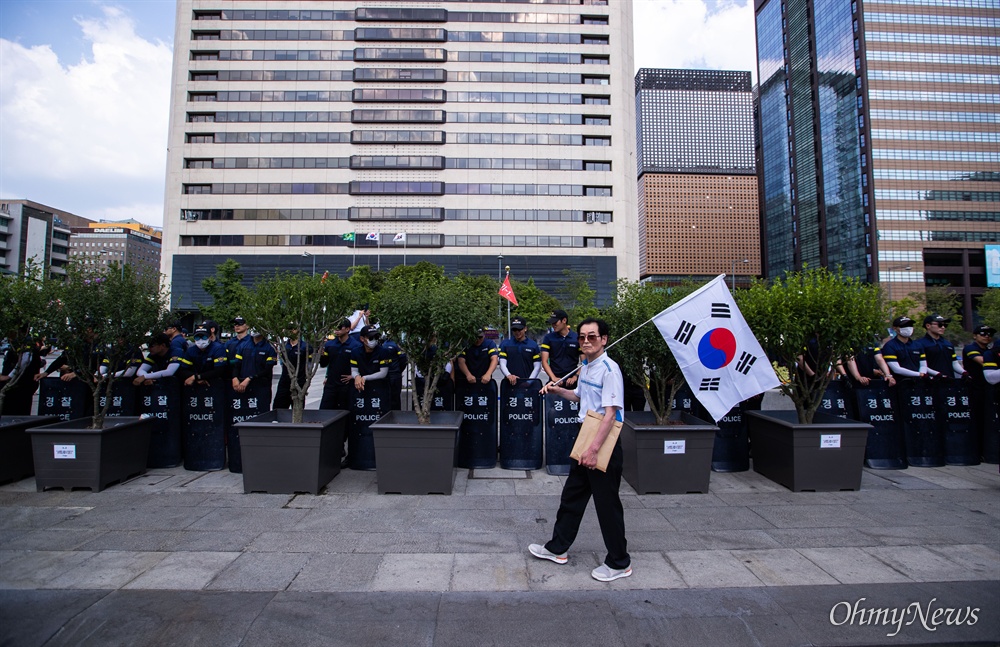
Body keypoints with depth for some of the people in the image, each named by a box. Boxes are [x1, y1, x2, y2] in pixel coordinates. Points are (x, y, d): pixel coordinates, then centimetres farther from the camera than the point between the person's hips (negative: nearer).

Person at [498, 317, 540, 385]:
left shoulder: (533, 345, 7)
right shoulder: (505, 344, 8)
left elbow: (537, 366, 4)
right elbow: (502, 364, 2)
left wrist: (529, 381, -8)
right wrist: (508, 375, -17)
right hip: (510, 383, 0)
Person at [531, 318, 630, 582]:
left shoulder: (609, 369, -18)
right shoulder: (586, 366, 8)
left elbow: (610, 413, -24)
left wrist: (594, 449, -29)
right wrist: (558, 390, 9)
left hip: (604, 442, -9)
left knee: (607, 504, 5)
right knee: (572, 495, 19)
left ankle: (619, 563, 24)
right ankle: (558, 548, 35)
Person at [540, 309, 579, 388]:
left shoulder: (577, 338, 1)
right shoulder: (548, 338, 2)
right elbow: (544, 362, 0)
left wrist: (575, 377, -8)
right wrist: (553, 378, -13)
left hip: (571, 382, 0)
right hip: (554, 382, 0)